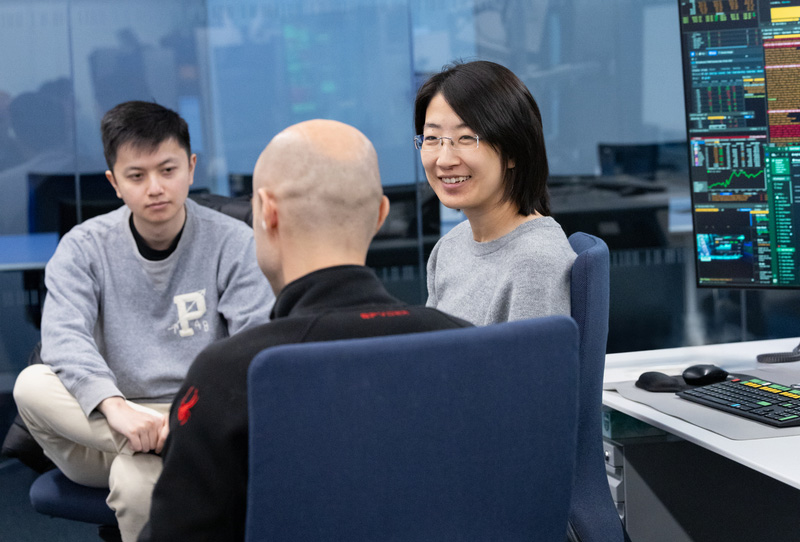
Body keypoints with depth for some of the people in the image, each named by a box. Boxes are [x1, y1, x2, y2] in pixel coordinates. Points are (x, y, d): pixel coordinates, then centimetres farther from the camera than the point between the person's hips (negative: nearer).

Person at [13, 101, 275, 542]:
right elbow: (63, 337, -14)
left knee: (138, 477, -37)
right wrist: (114, 406, -35)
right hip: (107, 423, 3)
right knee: (32, 384, -28)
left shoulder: (232, 243, -2)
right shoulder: (84, 247, 1)